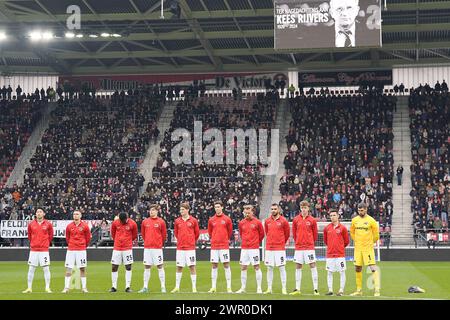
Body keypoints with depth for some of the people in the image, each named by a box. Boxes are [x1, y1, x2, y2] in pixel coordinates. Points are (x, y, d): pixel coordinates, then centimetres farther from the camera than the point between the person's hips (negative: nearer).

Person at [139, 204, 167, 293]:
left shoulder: (161, 222, -3)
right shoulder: (145, 222, 6)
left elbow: (164, 234, 4)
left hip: (157, 248, -3)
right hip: (147, 247, 3)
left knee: (160, 267, -1)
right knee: (147, 267, 6)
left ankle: (163, 287, 3)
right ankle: (145, 287, 12)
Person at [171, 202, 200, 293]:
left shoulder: (193, 220, -1)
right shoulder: (177, 221, 6)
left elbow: (197, 233, 7)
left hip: (190, 247, -3)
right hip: (180, 247, 3)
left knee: (192, 267, -2)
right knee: (179, 267, 6)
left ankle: (194, 287, 2)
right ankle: (177, 287, 14)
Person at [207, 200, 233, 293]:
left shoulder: (227, 219, 0)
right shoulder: (211, 220, 7)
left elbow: (230, 231, 11)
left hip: (224, 245, -2)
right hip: (214, 246, 3)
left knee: (226, 265, -3)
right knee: (214, 266, 5)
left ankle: (229, 287, -2)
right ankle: (213, 287, 9)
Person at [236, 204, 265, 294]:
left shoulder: (257, 222, -4)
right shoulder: (241, 223, 6)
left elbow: (261, 233, 6)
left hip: (254, 248, -4)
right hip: (244, 248, 4)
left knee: (256, 267, -2)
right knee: (243, 268, 6)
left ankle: (259, 288, 2)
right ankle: (243, 288, 13)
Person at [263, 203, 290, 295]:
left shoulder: (283, 221, -4)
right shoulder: (267, 221, 7)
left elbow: (287, 233, 6)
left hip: (280, 248, -3)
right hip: (269, 248, 3)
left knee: (282, 268, -2)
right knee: (269, 268, 6)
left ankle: (284, 289, 1)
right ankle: (269, 288, 12)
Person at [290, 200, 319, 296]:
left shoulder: (312, 220, -2)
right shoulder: (296, 219, 4)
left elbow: (315, 234, 5)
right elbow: (294, 232, 12)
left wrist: (311, 242, 9)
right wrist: (297, 241, 12)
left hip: (309, 247, -3)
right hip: (298, 247, 3)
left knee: (313, 266, -4)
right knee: (298, 267, 6)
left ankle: (316, 289, -2)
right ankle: (297, 289, 13)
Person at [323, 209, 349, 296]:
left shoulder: (342, 228, -3)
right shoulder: (327, 228, 5)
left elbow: (347, 241, 4)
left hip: (340, 254, -3)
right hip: (330, 254, 3)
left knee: (342, 272, 0)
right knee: (329, 272, 5)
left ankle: (341, 290, 4)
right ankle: (330, 290, 12)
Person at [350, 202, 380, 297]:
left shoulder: (371, 220, -8)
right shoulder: (354, 220, 6)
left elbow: (376, 233, 1)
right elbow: (352, 232, 21)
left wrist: (371, 242, 8)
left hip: (368, 248, -5)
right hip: (358, 248, 5)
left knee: (373, 268, -11)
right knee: (357, 269, 9)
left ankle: (377, 290, -13)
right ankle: (359, 290, 20)